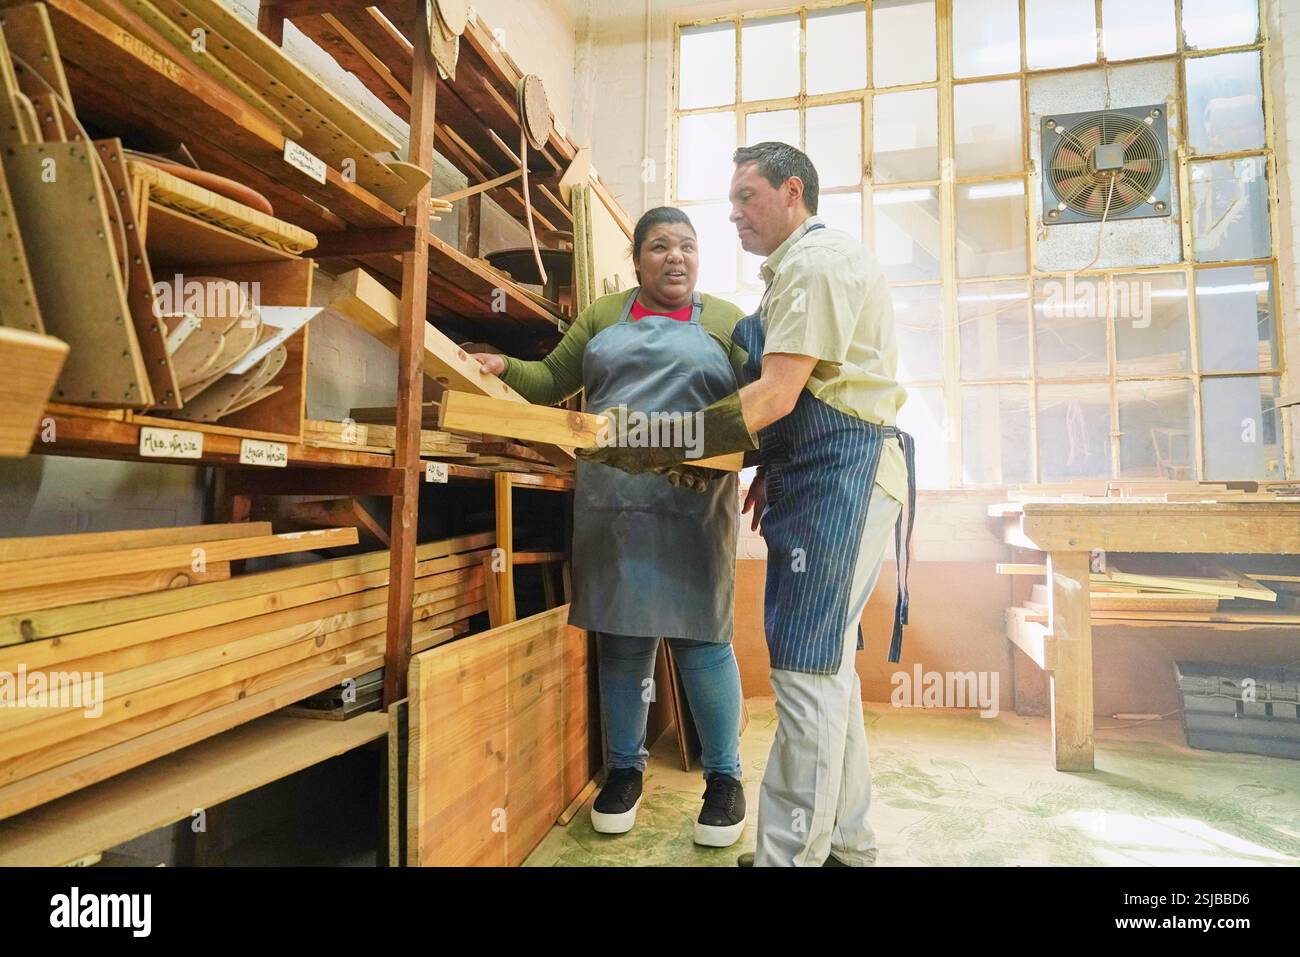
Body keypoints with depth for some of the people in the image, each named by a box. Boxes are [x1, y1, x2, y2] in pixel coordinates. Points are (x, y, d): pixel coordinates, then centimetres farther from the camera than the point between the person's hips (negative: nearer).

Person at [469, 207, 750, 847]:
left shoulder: (725, 321, 11)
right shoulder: (603, 315, 17)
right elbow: (553, 379, 16)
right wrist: (504, 368, -2)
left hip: (694, 503, -1)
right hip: (611, 502, 2)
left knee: (700, 638, -1)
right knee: (621, 637, 7)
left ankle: (723, 776, 18)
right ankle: (625, 769, 26)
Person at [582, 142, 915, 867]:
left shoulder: (816, 260, -8)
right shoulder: (804, 265, 25)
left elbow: (776, 396, -19)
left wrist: (659, 448, -18)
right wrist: (773, 471, 15)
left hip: (841, 478, -11)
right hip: (828, 479, 11)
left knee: (808, 673, -8)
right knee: (827, 668, 13)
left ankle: (789, 854, 2)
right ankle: (846, 843, 26)